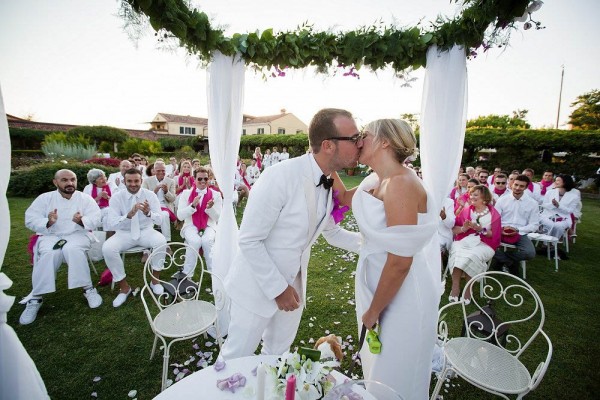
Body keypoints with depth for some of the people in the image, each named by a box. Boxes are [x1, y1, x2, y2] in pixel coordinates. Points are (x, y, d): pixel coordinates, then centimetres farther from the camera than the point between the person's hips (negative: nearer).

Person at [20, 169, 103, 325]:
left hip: (77, 235, -1)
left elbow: (95, 219, -5)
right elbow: (30, 220, 0)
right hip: (50, 236, 1)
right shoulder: (44, 198, 8)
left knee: (73, 249, -35)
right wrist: (48, 222, -21)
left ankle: (88, 288, -22)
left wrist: (81, 221, -27)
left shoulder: (85, 198, 5)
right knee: (50, 253, -32)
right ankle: (35, 298, -18)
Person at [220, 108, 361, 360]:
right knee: (237, 356, 14)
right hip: (258, 284, -6)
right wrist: (277, 288, -17)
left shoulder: (330, 183, -4)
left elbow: (332, 232, 11)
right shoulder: (280, 176, -27)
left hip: (293, 284, 6)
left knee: (277, 354, 24)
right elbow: (249, 240, -22)